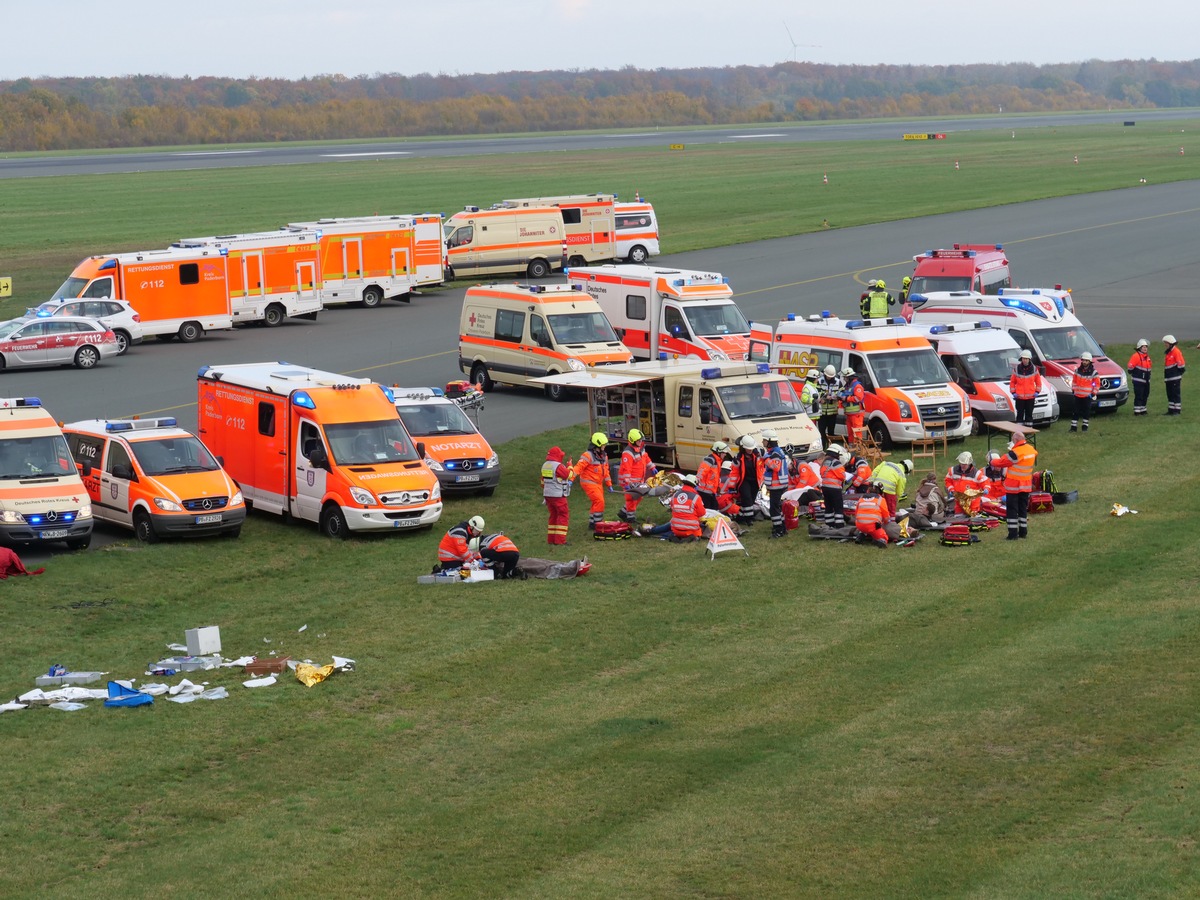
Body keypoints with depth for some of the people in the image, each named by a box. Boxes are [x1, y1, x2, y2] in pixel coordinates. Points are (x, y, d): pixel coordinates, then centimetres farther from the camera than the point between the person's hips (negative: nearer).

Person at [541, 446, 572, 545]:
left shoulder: (544, 466, 10)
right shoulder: (558, 466, -17)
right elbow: (568, 475, -7)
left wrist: (544, 495, 26)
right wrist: (569, 466, 11)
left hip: (547, 495, 8)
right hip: (558, 495, -8)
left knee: (553, 515, 15)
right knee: (563, 516, -3)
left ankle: (551, 539, 13)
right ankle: (560, 539, -9)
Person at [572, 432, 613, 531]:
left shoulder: (603, 456, 11)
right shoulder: (588, 455, -17)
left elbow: (606, 471, 21)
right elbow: (578, 467, -24)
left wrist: (609, 484, 22)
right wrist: (570, 478, -35)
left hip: (598, 483, 9)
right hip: (589, 483, -9)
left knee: (597, 503, 12)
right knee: (599, 501, -16)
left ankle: (592, 524, 23)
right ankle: (597, 523, -10)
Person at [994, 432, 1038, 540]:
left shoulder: (1015, 453, -22)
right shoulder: (1032, 450, 1)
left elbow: (1001, 462, -15)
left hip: (1013, 486, -7)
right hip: (1026, 486, 7)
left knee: (1012, 510, 0)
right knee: (1023, 509, 17)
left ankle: (1013, 534, -2)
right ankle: (1023, 532, 21)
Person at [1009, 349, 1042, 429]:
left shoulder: (1034, 369, 2)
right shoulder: (1016, 369, -1)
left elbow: (1038, 381, 10)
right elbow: (1012, 382, 6)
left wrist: (1037, 392, -1)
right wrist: (1013, 392, -4)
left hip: (1030, 396, 1)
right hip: (1019, 397, -1)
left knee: (1029, 414, 8)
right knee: (1020, 414, 1)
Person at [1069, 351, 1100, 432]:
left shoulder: (1093, 372, -4)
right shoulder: (1077, 370, 5)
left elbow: (1097, 384, -1)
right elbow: (1074, 380, 14)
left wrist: (1093, 393, -6)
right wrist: (1073, 390, 9)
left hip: (1087, 395, -3)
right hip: (1077, 395, 3)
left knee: (1086, 411, 3)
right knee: (1076, 412, 3)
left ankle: (1085, 426, 14)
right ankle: (1073, 426, 6)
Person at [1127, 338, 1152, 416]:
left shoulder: (1147, 356, 15)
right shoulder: (1136, 356, -13)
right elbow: (1130, 367, -15)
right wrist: (1132, 374, -7)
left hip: (1146, 380, 9)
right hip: (1138, 380, -9)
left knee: (1145, 395, 13)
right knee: (1139, 396, -10)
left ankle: (1143, 410, 23)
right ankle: (1137, 411, -7)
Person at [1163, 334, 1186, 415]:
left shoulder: (1176, 352, -12)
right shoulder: (1168, 353, 17)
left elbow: (1180, 364, -14)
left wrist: (1180, 373, -11)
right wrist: (1165, 376, 22)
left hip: (1175, 378, -9)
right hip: (1169, 378, 9)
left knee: (1176, 394, -6)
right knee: (1170, 394, 12)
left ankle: (1177, 410, -3)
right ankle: (1171, 410, 17)